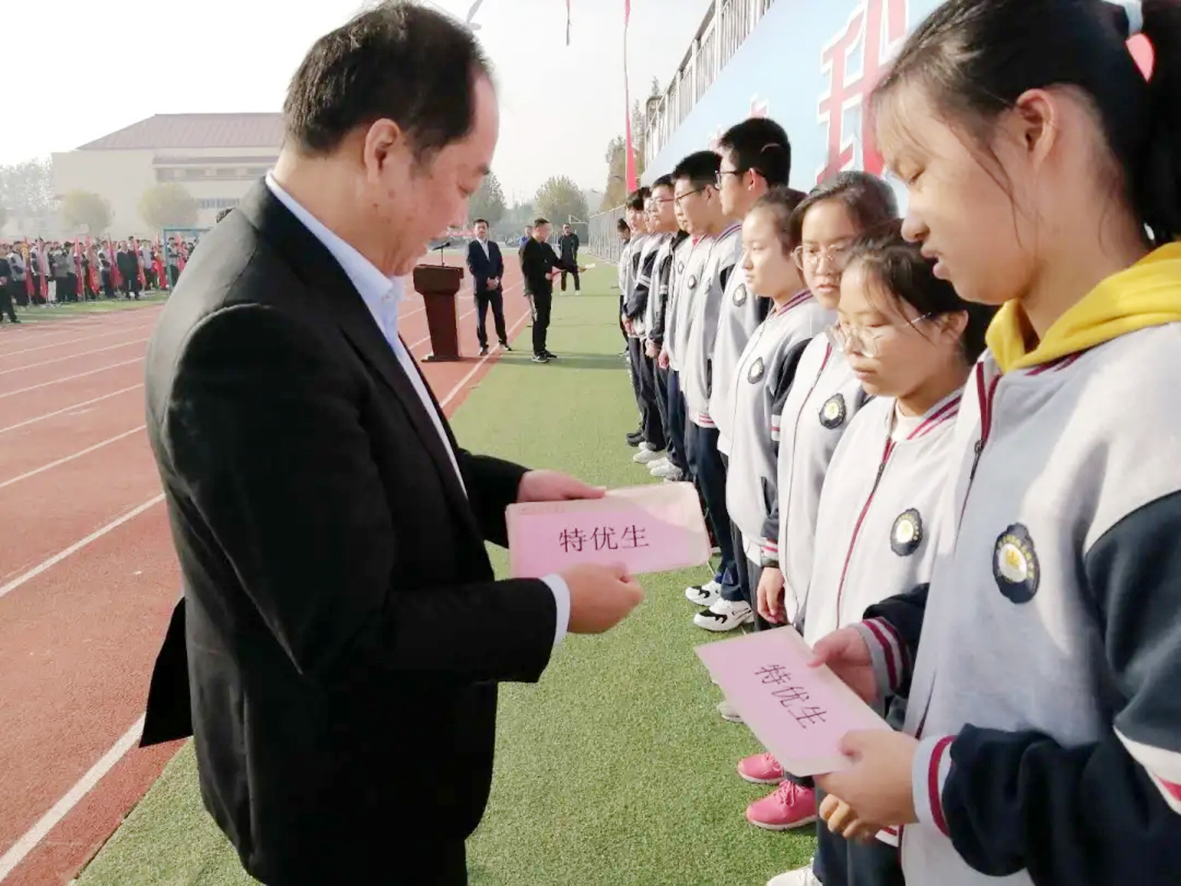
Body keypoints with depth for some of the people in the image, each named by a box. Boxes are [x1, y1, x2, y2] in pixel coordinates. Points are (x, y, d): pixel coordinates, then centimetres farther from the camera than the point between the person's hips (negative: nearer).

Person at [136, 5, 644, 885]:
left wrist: (507, 486, 0)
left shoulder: (299, 269, -4)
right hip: (346, 782, -8)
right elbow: (352, 638, -29)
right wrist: (556, 606, -19)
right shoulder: (258, 332, -34)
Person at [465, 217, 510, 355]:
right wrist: (487, 280, -16)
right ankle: (483, 346, 4)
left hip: (496, 285, 4)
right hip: (480, 287, -4)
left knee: (499, 315, 9)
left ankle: (503, 341, 22)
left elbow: (500, 264, 9)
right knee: (481, 317, -1)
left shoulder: (494, 245, 12)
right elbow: (472, 267, -9)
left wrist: (497, 279, -9)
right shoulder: (471, 246, -1)